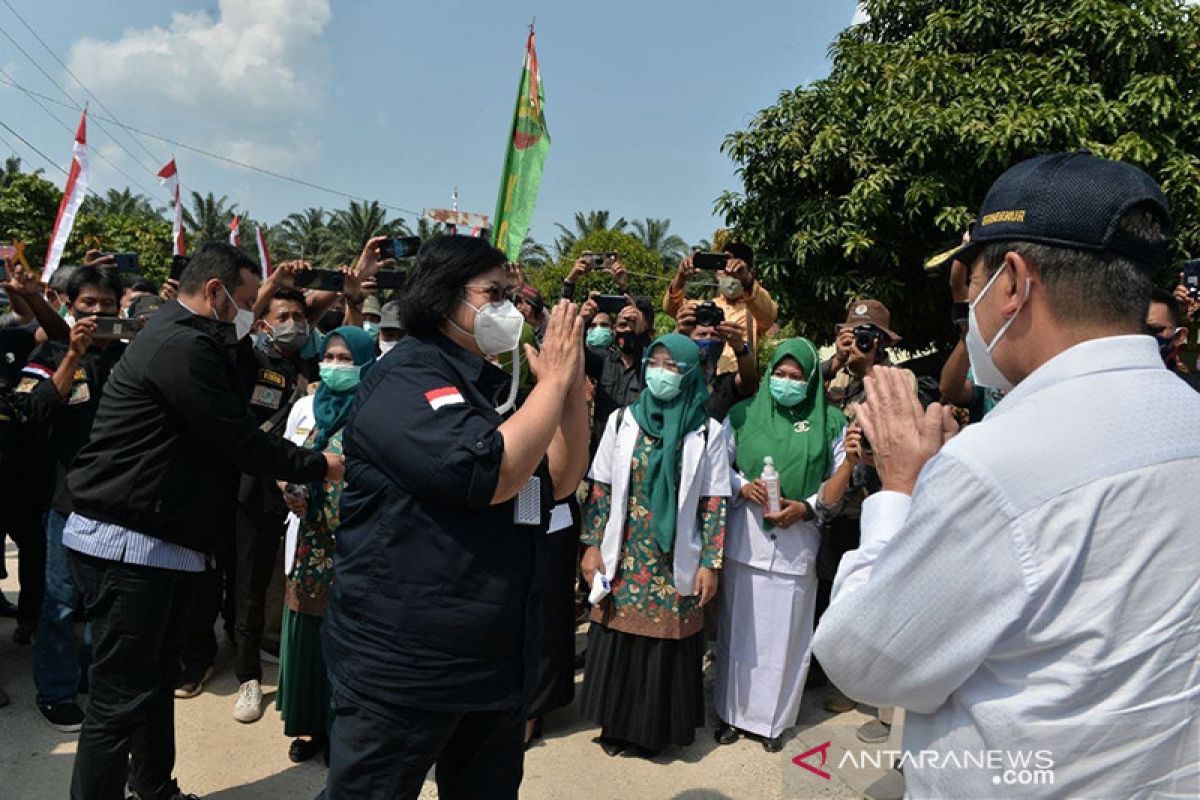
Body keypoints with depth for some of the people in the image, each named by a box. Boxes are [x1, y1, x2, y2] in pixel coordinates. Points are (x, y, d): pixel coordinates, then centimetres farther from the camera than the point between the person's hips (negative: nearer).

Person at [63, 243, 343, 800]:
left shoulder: (180, 339, 15)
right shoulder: (183, 346, -19)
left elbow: (228, 431, 16)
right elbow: (239, 441, -20)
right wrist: (321, 466, -10)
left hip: (157, 542, 11)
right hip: (128, 545, -11)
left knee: (155, 681, 21)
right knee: (121, 700, -1)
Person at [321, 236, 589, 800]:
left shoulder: (493, 386, 11)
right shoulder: (405, 380, -15)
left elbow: (560, 480, 8)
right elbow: (490, 473, -28)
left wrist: (574, 382, -3)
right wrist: (553, 378, -17)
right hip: (400, 663, -8)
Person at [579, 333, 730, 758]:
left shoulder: (707, 432, -2)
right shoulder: (622, 420, 2)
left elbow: (714, 502, -3)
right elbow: (600, 488, 4)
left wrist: (710, 563, -6)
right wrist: (592, 546, 0)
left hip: (675, 564, -1)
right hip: (623, 558, 2)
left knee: (665, 642, 7)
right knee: (619, 640, 9)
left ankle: (655, 727, 28)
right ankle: (616, 723, 29)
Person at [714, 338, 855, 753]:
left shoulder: (830, 422, 2)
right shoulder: (743, 414, 3)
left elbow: (834, 493, 1)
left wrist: (805, 508, -19)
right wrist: (743, 488, -11)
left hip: (797, 545, 0)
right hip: (744, 540, 1)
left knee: (785, 635, 7)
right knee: (738, 629, 9)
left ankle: (772, 719, 24)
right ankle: (732, 711, 25)